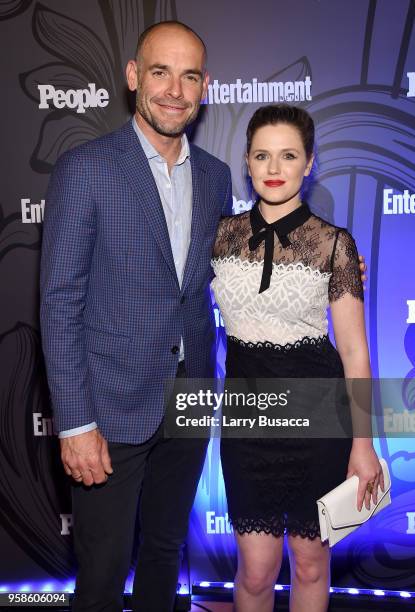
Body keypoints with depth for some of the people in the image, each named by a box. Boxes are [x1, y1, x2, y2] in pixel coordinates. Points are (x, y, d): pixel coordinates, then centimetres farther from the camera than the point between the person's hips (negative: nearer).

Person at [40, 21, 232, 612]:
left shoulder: (214, 175, 6)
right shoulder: (85, 168, -11)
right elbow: (60, 302, -13)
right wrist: (74, 424, -15)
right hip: (111, 409, -5)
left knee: (166, 549, 23)